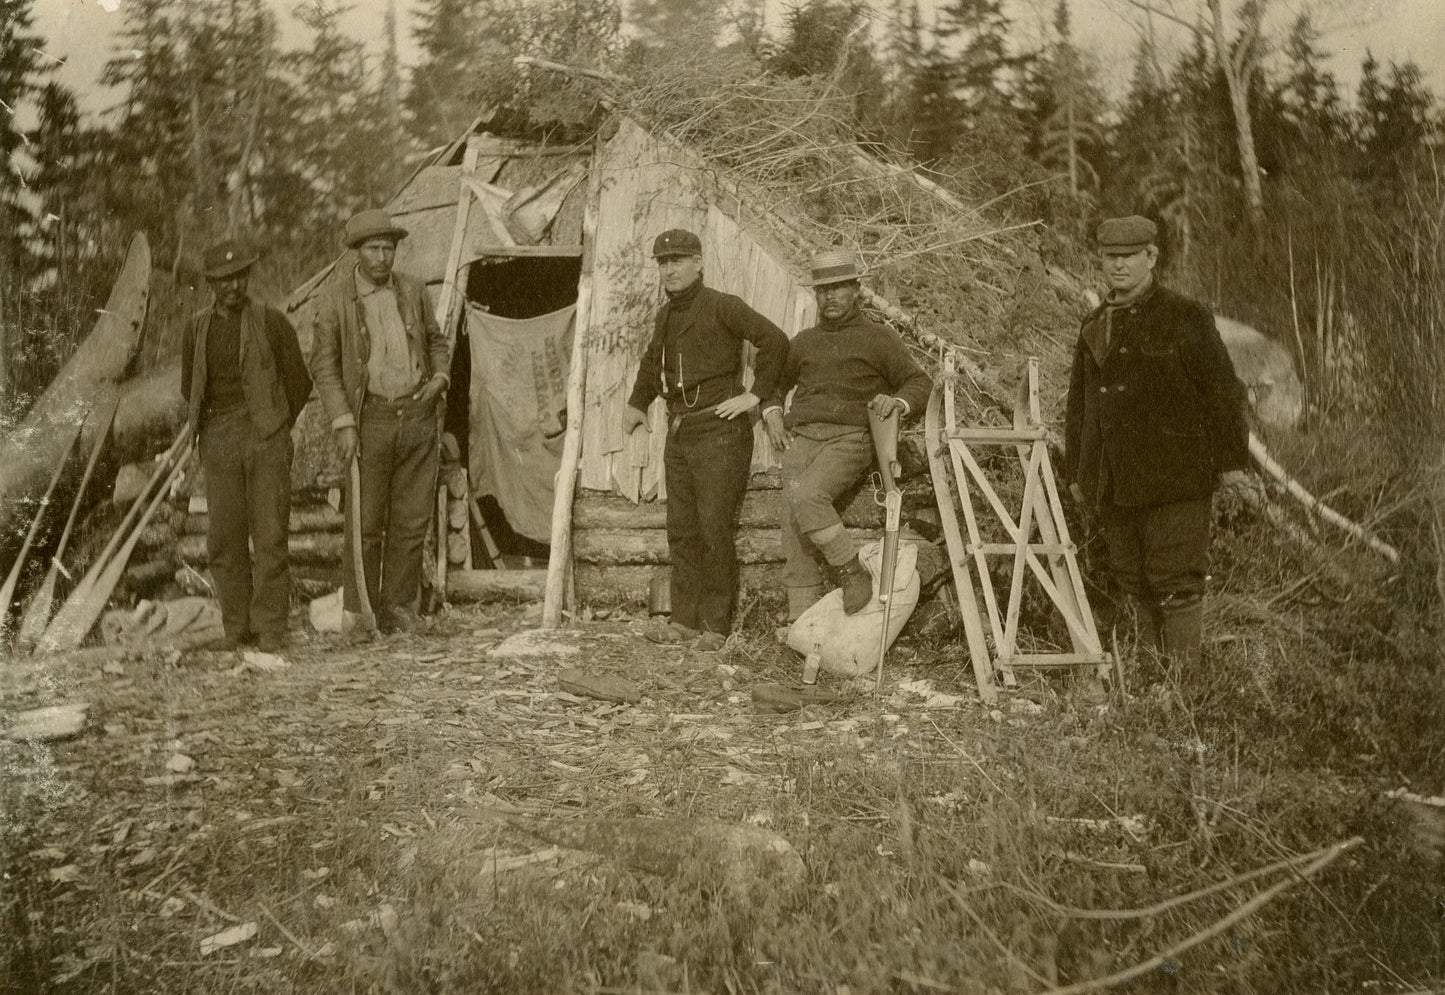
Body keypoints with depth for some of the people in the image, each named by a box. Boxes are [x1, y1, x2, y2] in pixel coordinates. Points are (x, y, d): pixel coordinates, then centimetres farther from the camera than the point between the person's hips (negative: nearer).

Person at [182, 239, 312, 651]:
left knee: (270, 535, -7)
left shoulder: (272, 322, 1)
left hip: (266, 436, -3)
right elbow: (189, 388, 23)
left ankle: (271, 627, -2)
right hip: (219, 441, 3)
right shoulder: (196, 330, 10)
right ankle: (237, 626, 10)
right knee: (224, 537, 1)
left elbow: (299, 382, 8)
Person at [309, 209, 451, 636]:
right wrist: (342, 422, -10)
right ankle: (359, 613, 10)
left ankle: (398, 608, 18)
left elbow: (436, 341, 21)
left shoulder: (413, 290, 7)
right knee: (365, 523, -3)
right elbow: (323, 365, -3)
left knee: (412, 520, 6)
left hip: (418, 417, 4)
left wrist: (439, 376, 1)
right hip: (371, 419, -4)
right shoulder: (336, 296, -4)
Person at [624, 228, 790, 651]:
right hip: (679, 431, 8)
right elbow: (652, 362, 34)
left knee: (715, 529, -7)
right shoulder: (666, 315, 15)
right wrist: (636, 403, 25)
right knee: (682, 530, 9)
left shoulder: (721, 306, -8)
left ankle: (717, 626, 1)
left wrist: (755, 395, -14)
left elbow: (775, 340, -16)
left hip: (720, 431, -8)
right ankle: (685, 620, 16)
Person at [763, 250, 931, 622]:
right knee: (794, 526, -11)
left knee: (807, 497, -32)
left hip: (850, 438, -5)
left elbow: (919, 382, 8)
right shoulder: (804, 341, 23)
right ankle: (800, 616, -11)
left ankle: (854, 573, -17)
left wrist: (898, 402, -14)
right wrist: (772, 412, 17)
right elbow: (776, 379, 37)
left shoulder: (879, 337, 10)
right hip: (801, 438, 5)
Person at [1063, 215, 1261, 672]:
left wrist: (1231, 463, -7)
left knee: (1175, 580, -5)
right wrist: (1076, 472, 19)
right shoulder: (1094, 325, 15)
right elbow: (1079, 404, 20)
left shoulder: (1185, 317, -2)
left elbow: (1223, 391, -3)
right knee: (1134, 580, 10)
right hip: (1114, 481, 6)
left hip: (1173, 478, -5)